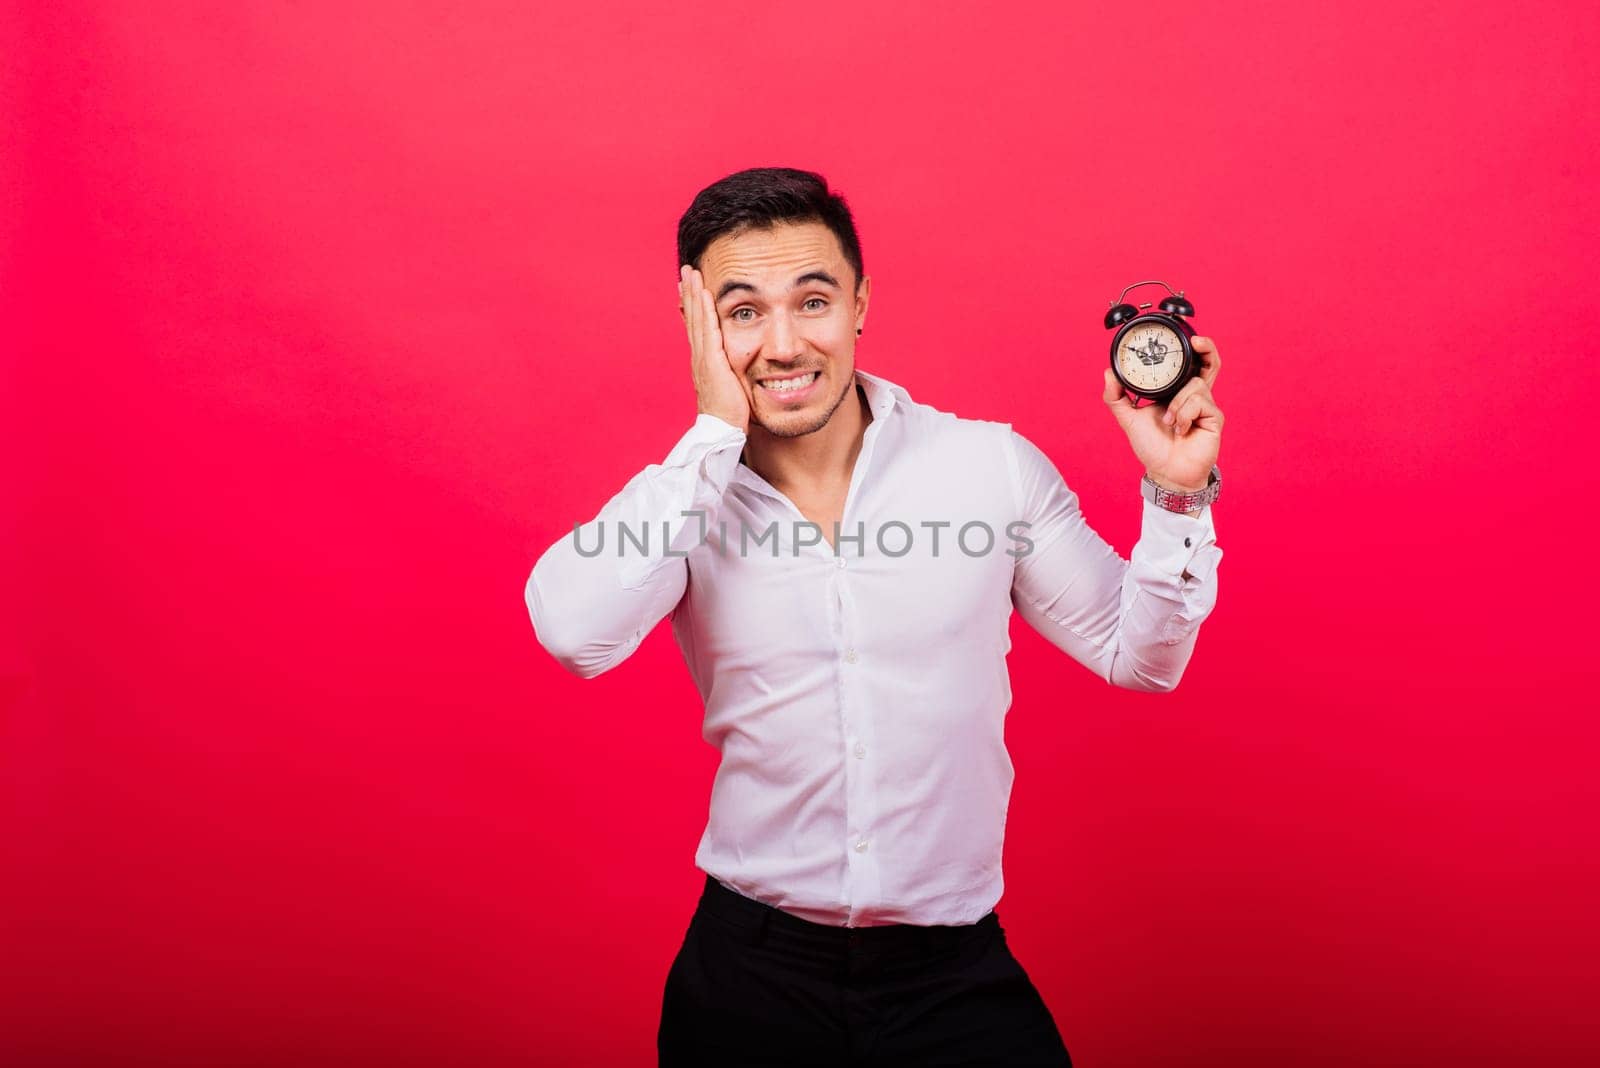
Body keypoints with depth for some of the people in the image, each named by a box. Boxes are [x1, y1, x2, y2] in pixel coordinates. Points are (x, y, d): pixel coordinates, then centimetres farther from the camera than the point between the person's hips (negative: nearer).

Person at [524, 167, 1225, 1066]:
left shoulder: (996, 465, -6)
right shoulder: (686, 493, -7)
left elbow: (1139, 656, 1)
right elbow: (575, 632, -26)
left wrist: (1177, 495, -15)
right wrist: (717, 432, -22)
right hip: (747, 970, 1)